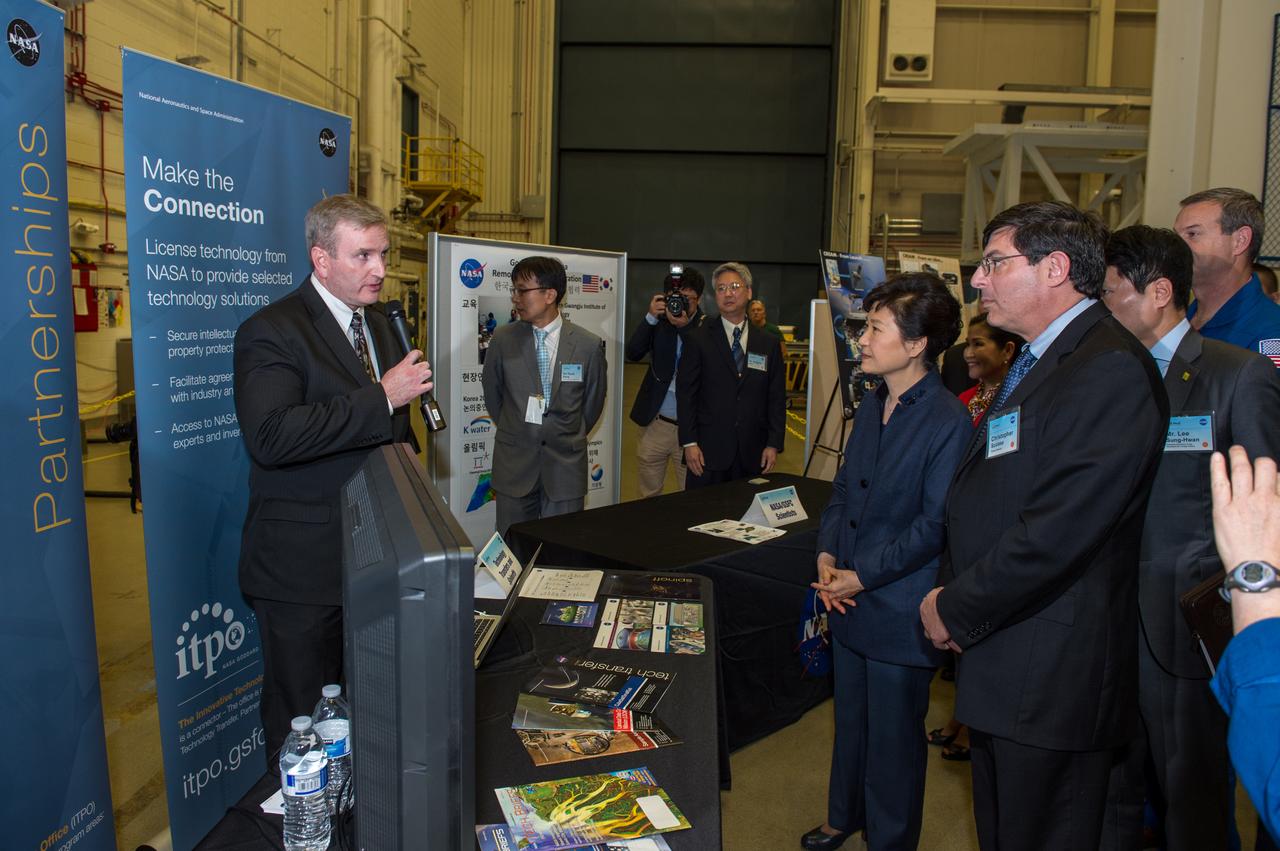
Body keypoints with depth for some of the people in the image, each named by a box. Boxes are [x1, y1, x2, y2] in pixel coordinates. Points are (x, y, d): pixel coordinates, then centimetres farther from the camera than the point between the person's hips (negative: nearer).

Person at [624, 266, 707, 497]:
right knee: (648, 496, 13)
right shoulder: (659, 323, 5)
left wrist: (685, 327, -23)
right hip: (656, 423, 3)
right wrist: (650, 317, -15)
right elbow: (632, 353, -5)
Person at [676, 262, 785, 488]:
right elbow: (685, 393, -1)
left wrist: (774, 444, 1)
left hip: (752, 453, 2)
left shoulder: (769, 343, 9)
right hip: (708, 451, -2)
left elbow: (777, 398, 8)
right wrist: (689, 443, -8)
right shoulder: (698, 340, 2)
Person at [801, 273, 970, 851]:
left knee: (893, 736, 12)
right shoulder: (872, 406, 5)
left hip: (899, 611, -7)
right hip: (850, 603, 7)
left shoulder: (948, 422, -19)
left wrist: (862, 576, -17)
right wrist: (827, 555, -2)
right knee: (850, 718, 24)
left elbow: (935, 525, -19)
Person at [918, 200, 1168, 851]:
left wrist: (955, 610, -14)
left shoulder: (1112, 370, -19)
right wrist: (951, 592, 2)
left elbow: (1056, 533, -26)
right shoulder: (1031, 363, 13)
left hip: (1050, 678, -9)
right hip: (997, 664, 9)